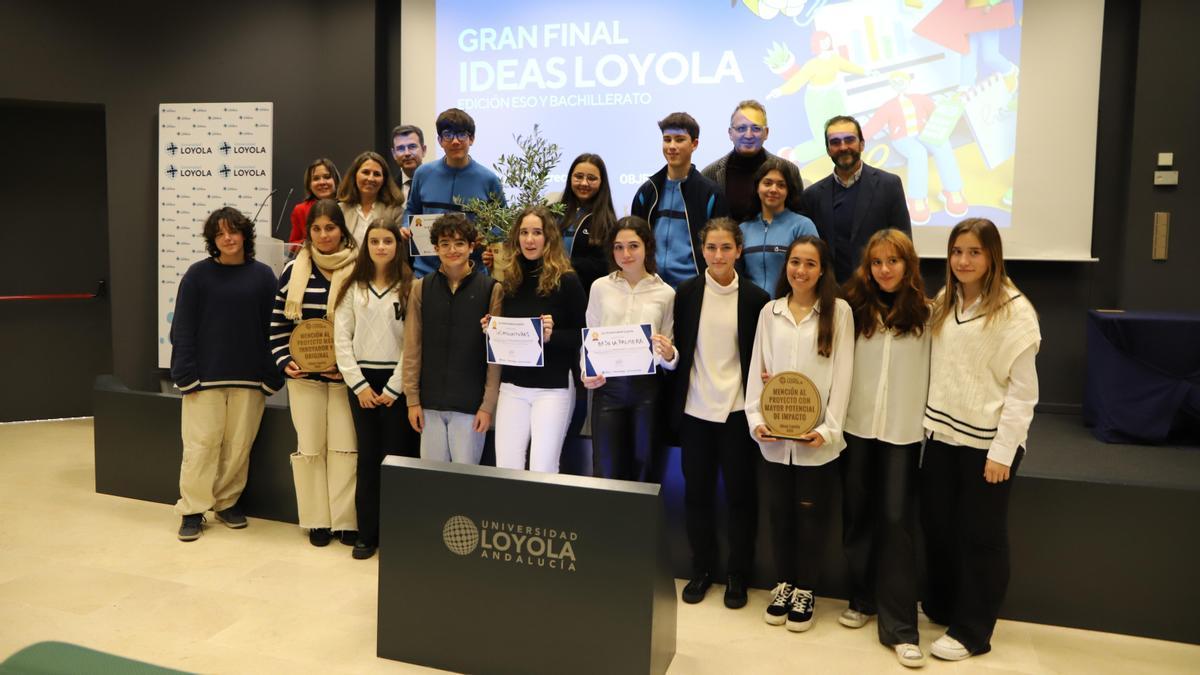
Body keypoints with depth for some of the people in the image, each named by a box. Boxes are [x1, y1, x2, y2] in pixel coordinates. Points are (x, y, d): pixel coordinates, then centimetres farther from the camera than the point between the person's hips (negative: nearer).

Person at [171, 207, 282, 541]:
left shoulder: (263, 275, 3)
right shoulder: (198, 274, 0)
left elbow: (273, 327, 2)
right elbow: (182, 328, 0)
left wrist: (272, 376, -3)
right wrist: (186, 374, -8)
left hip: (249, 378, 1)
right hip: (205, 376, -1)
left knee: (238, 445, 9)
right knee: (201, 445, 2)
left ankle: (227, 502, 25)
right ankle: (193, 509, 14)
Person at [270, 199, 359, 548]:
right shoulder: (294, 270, 3)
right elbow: (278, 322, 8)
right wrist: (283, 361, -4)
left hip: (346, 374, -1)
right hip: (304, 374, 2)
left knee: (345, 447, 3)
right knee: (310, 447, 7)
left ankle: (346, 520, 14)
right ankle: (316, 520, 19)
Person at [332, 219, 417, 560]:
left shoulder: (410, 287, -2)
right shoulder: (353, 287, 8)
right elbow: (342, 338, 3)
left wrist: (392, 388, -10)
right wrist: (359, 384, -5)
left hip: (397, 382, -3)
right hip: (362, 380, 3)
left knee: (396, 456, 1)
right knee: (367, 457, 7)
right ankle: (366, 533, 16)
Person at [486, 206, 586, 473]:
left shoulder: (567, 281, -6)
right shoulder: (510, 280, 8)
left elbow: (583, 336, -6)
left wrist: (552, 335, -22)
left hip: (554, 388, -4)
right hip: (512, 385, 5)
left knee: (543, 470, -4)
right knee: (506, 468, 4)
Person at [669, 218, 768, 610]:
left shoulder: (754, 298, -2)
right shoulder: (686, 293, 2)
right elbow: (678, 349, 4)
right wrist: (674, 402, -3)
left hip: (737, 409, -1)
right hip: (695, 407, 2)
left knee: (740, 492, 6)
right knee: (697, 490, 9)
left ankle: (737, 574, 22)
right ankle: (701, 569, 25)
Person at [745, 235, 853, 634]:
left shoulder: (839, 311, -2)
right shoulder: (770, 312, 7)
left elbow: (842, 374, -6)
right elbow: (757, 369, 7)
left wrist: (829, 428, -13)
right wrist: (756, 418, -5)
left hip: (817, 436, -3)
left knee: (811, 515, 8)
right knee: (780, 511, 12)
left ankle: (805, 591, 24)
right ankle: (784, 584, 28)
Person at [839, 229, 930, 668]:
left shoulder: (925, 313, -2)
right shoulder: (855, 309, 2)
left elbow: (935, 372, 0)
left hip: (904, 430, -2)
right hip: (857, 425, 2)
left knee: (897, 520, -3)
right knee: (857, 514, 11)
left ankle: (899, 626, 5)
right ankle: (862, 599, 29)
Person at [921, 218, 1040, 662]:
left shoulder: (1013, 309, -11)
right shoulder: (942, 304, 9)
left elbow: (1023, 389, -13)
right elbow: (935, 371, 10)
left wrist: (1002, 451, -16)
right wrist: (929, 423, 2)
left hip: (986, 441, -6)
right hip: (942, 434, 6)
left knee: (980, 536, 8)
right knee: (937, 528, 14)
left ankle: (971, 631, 21)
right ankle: (940, 608, 34)